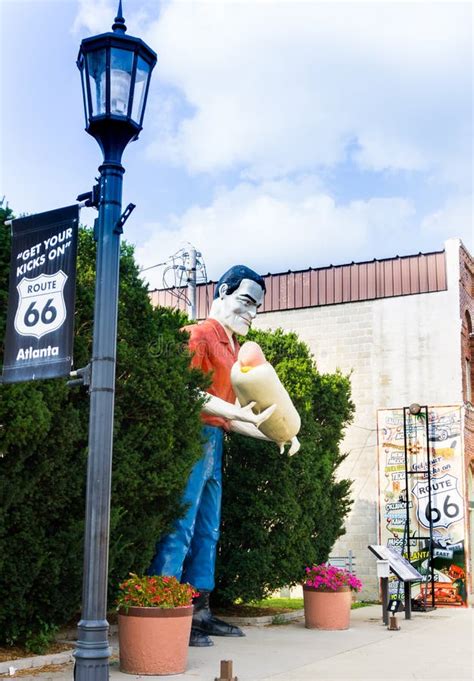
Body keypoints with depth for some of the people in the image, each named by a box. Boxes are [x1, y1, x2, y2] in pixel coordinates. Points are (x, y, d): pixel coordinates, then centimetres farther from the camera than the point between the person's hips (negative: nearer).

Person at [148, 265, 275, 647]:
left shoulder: (233, 349, 20)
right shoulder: (200, 335, -5)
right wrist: (244, 412, -20)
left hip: (214, 442, 10)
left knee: (208, 533, 12)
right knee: (180, 529, -9)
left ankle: (200, 612, 20)